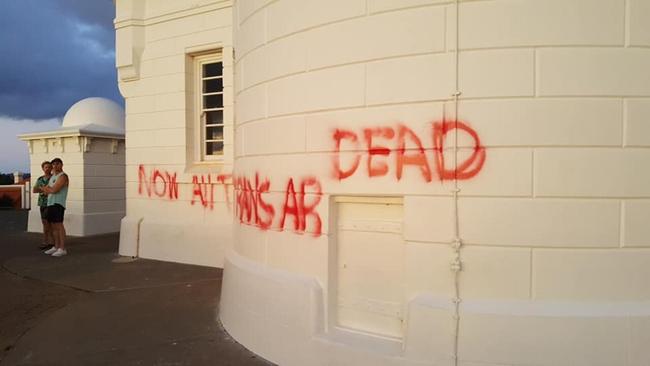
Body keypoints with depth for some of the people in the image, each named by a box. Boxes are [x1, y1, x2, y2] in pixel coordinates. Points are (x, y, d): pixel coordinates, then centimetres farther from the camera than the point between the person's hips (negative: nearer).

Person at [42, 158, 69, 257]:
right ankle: (56, 247, 15)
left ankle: (62, 249, -10)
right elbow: (45, 190, 16)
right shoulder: (52, 177, 21)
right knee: (53, 226, 9)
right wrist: (51, 189, -4)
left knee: (59, 225, -11)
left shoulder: (63, 176, -6)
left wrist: (48, 188, 5)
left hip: (58, 204, -8)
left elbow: (54, 190, -15)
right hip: (50, 203, 8)